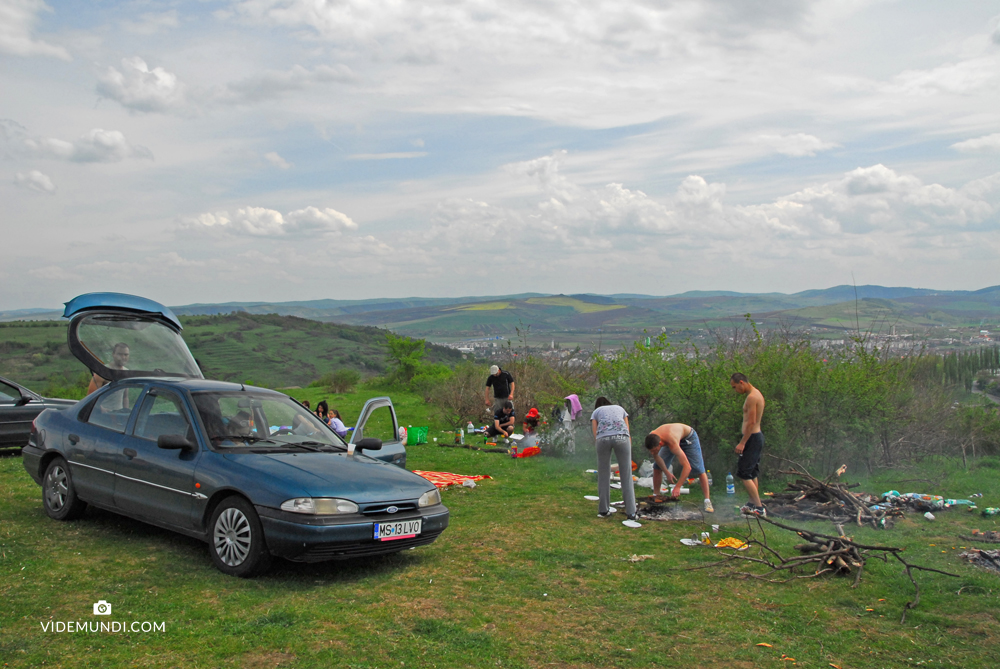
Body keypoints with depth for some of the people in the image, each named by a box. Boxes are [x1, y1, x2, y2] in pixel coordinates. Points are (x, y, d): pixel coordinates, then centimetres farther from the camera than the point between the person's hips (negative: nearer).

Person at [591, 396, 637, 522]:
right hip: (621, 436, 0)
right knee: (626, 475, 6)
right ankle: (631, 512, 2)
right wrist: (628, 457, 26)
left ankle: (603, 510, 17)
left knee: (603, 474, 14)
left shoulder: (596, 412, 30)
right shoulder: (620, 409, 34)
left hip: (603, 438, 0)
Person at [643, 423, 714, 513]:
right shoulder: (652, 439, -32)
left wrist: (677, 487, -51)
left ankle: (707, 501, -10)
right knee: (657, 467, -3)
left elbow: (687, 467, -49)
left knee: (699, 469, -15)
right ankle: (655, 496, 9)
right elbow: (656, 457, -10)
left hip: (688, 437, -5)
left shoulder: (672, 444, -48)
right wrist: (667, 472, -15)